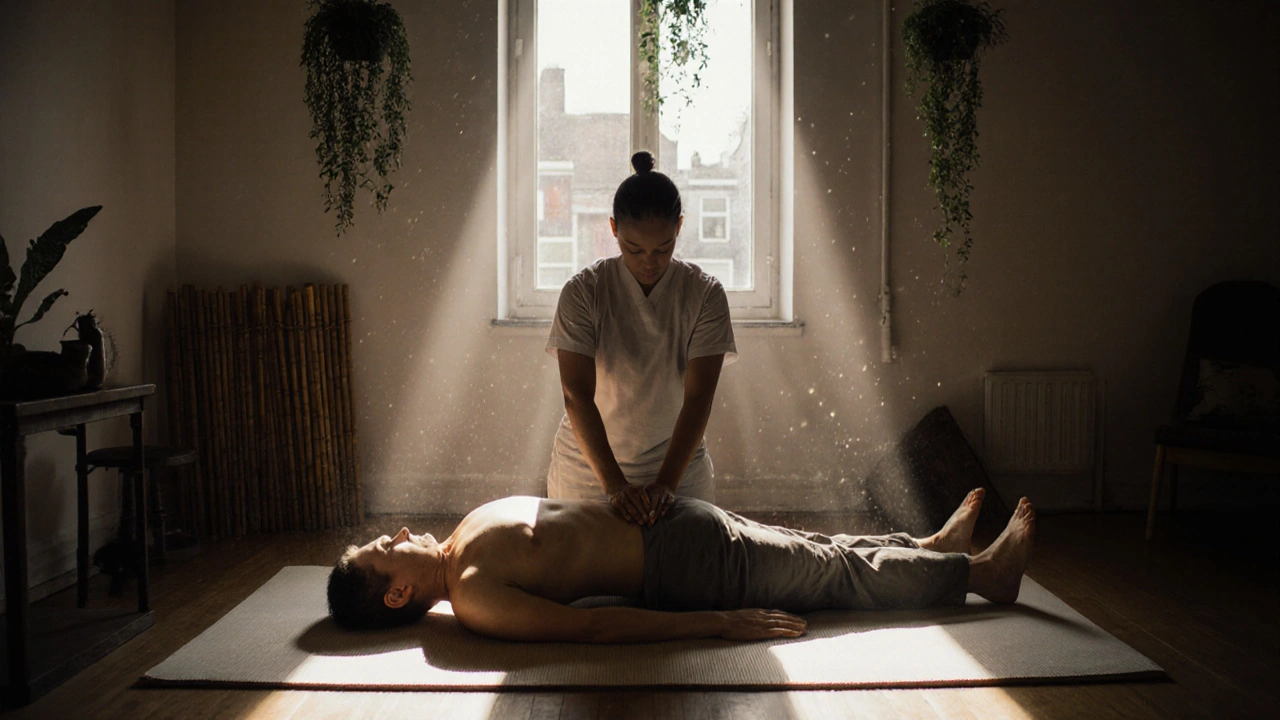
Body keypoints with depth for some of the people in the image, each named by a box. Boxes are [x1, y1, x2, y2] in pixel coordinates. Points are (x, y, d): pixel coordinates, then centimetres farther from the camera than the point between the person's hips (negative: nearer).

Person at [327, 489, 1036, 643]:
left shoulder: (469, 530, 3)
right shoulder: (475, 602, -22)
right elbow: (586, 626, -27)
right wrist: (718, 623, -28)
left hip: (672, 521, 7)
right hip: (687, 566, -7)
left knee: (822, 554, 17)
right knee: (843, 574, 4)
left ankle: (934, 544, 38)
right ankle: (982, 571, 20)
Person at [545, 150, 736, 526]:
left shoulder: (705, 294, -9)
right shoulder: (583, 291, -12)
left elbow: (698, 399, -15)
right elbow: (577, 396, -18)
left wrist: (666, 483, -26)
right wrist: (615, 484, -28)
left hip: (678, 467, 1)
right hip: (589, 470, 0)